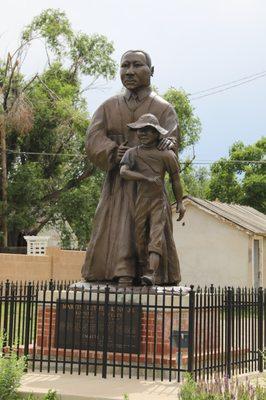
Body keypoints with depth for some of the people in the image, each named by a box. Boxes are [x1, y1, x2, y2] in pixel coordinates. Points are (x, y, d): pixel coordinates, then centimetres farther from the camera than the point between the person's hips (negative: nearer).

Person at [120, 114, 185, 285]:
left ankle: (151, 273, -26)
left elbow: (175, 179, 11)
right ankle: (143, 270, 14)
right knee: (140, 236, 4)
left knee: (156, 236, -14)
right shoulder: (132, 153, 5)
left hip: (159, 200, -2)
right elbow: (123, 172, -12)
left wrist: (180, 203, 13)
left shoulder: (166, 155, 3)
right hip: (139, 199, 2)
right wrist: (147, 178, -20)